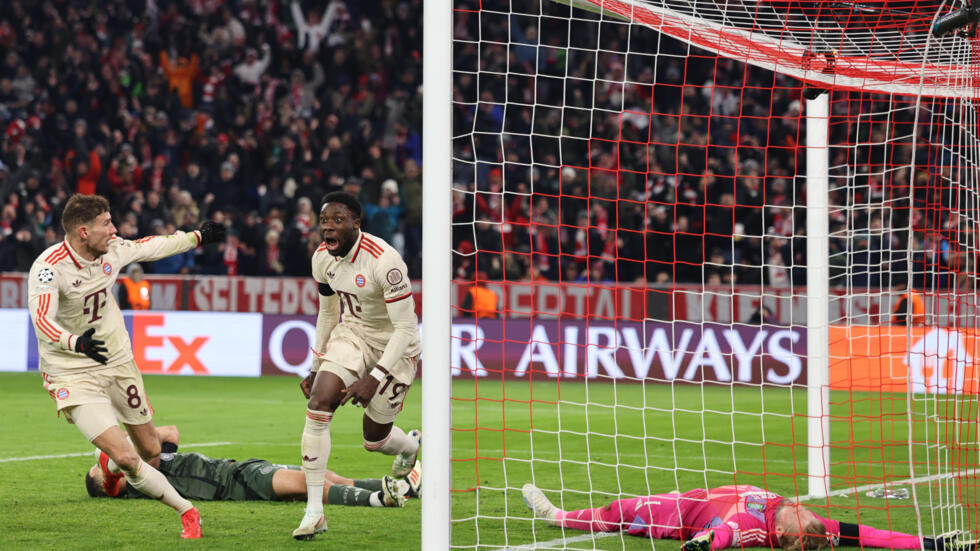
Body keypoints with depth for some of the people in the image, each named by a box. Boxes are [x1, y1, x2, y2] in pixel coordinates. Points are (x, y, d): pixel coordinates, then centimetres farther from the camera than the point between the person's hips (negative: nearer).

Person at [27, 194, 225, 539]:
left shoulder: (113, 250, -4)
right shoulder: (48, 267, -25)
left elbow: (151, 247, 16)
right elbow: (42, 320, -38)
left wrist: (198, 237, 27)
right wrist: (76, 343, -57)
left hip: (118, 362, 6)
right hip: (73, 376, -6)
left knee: (151, 452, 11)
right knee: (126, 458, -19)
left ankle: (110, 467, 47)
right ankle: (186, 512, -1)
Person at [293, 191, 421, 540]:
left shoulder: (384, 262, -30)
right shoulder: (322, 257, -8)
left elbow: (406, 328, -26)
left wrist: (374, 378, -30)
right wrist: (316, 367, 10)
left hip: (393, 345, -5)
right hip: (352, 333, 5)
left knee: (374, 440, 3)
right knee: (318, 402, -20)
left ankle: (412, 446, 44)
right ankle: (314, 512, -15)